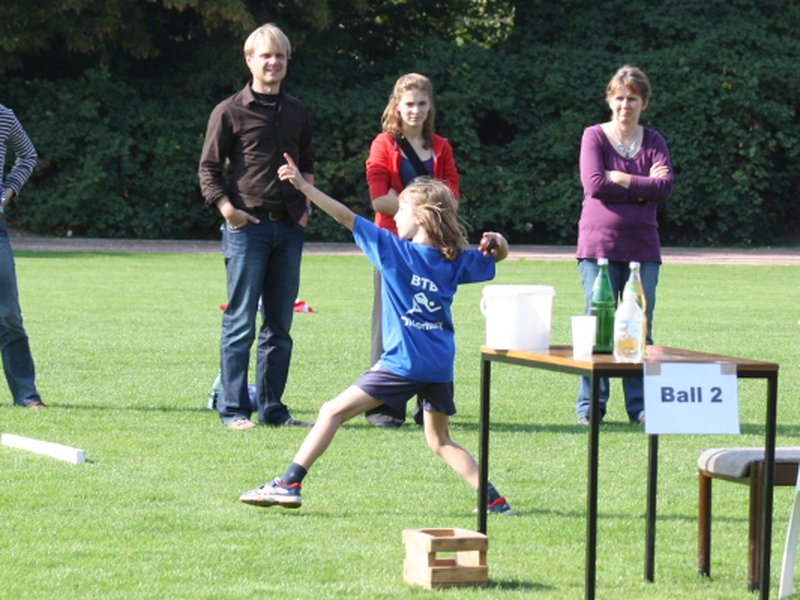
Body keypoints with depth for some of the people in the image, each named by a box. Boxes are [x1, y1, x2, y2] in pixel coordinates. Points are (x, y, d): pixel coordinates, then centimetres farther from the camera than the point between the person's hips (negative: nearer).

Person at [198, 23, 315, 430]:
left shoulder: (296, 113, 14)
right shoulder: (230, 112, -1)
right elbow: (208, 168, -1)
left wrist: (306, 205, 11)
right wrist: (227, 209, -13)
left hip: (289, 228, 5)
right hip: (248, 227, -5)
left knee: (280, 325, 8)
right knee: (241, 322, -4)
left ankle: (272, 408, 14)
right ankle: (233, 409, 0)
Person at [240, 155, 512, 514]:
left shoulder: (393, 249, -4)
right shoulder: (456, 261, 9)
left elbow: (347, 217, -6)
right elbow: (497, 256, 27)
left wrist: (304, 186, -5)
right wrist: (497, 242, 6)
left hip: (403, 363, -5)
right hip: (441, 366, 6)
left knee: (333, 411, 1)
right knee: (440, 441, 20)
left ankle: (289, 484, -5)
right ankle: (492, 498, 10)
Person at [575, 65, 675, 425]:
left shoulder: (653, 142, 9)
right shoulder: (595, 137, 2)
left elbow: (666, 186, -6)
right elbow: (593, 183, -13)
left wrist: (620, 179, -11)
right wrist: (643, 186, -8)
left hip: (643, 246, 3)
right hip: (599, 243, -3)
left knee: (640, 328, 3)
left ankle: (640, 406, 8)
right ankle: (590, 406, 4)